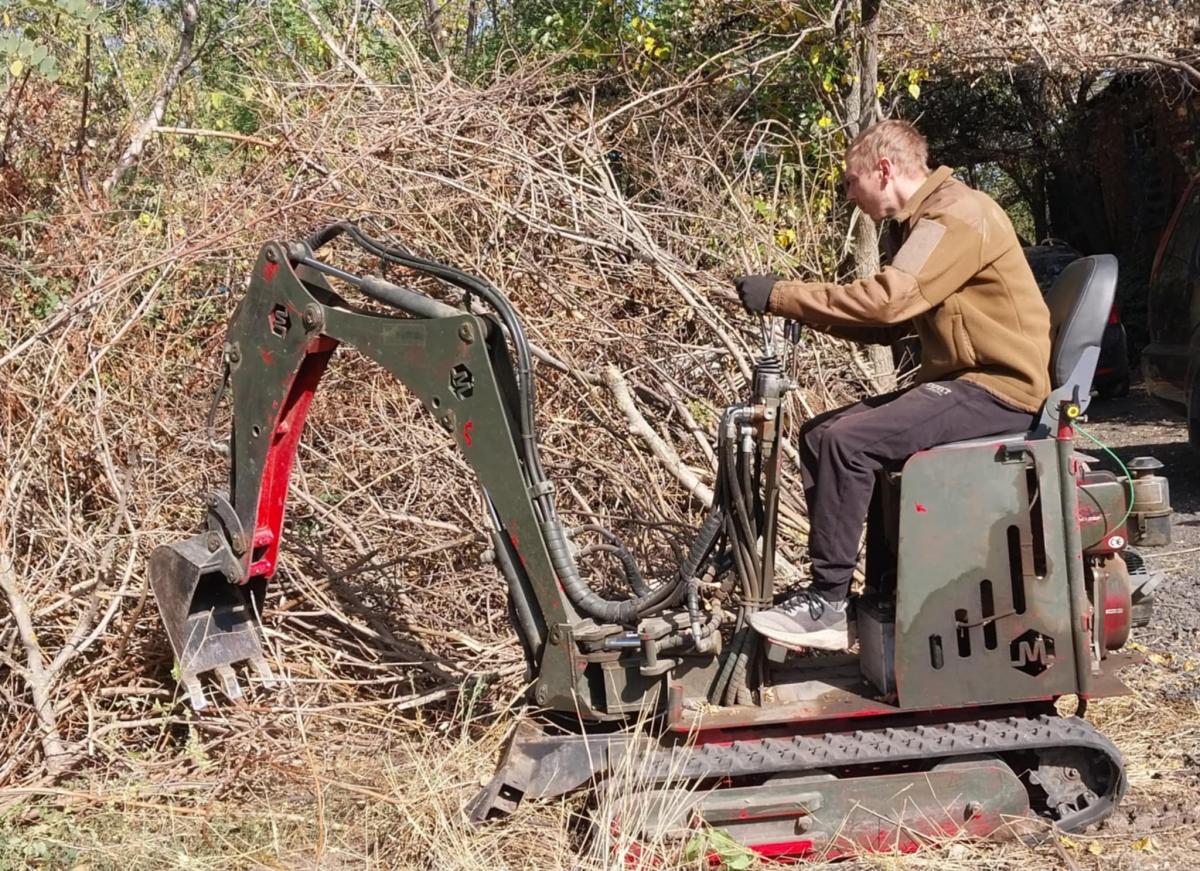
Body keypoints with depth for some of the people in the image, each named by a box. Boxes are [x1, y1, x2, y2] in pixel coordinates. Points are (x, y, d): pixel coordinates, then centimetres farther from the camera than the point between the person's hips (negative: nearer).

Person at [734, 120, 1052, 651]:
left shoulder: (957, 215, -16)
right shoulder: (921, 223, 18)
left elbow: (887, 300, -28)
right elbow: (890, 325, 16)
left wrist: (781, 296, -22)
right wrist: (804, 309, 2)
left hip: (998, 389, -10)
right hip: (962, 382, 10)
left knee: (848, 442, -23)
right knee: (818, 436, 1)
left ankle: (828, 606, -16)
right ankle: (831, 583, 5)